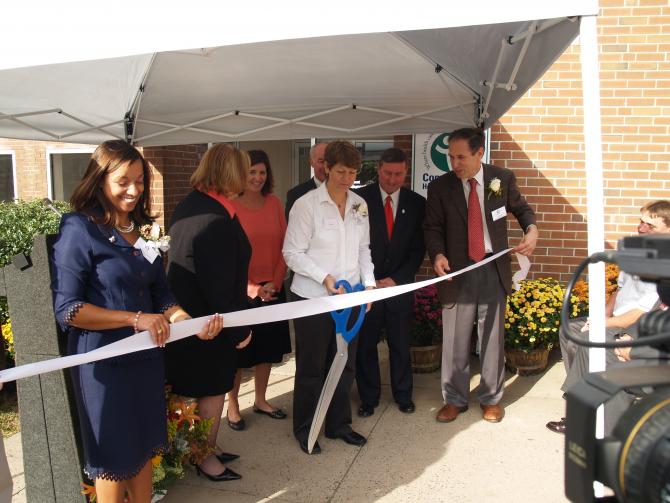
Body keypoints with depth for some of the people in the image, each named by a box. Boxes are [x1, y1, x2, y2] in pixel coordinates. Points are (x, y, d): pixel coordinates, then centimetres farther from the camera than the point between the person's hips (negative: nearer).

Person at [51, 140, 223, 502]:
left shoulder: (143, 230, 8)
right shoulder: (80, 230, -13)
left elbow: (160, 295, 8)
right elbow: (66, 309, -17)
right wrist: (136, 319, -23)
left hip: (146, 355, 6)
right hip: (104, 360, -6)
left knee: (143, 444, 18)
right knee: (113, 453, 9)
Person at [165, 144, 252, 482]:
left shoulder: (189, 206, 5)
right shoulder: (216, 219, -26)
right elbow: (218, 284, -24)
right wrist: (238, 328, -14)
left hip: (188, 313, 9)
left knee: (208, 388, 21)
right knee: (213, 390, 8)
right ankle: (206, 459, 26)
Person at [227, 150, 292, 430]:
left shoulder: (274, 203, 4)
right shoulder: (230, 206, -9)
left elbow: (283, 246, 5)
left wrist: (275, 282, -6)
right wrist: (251, 288, -14)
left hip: (272, 288, 5)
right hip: (241, 290, -4)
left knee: (268, 348, 15)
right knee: (239, 351, 5)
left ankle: (260, 401, 32)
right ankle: (232, 406, 23)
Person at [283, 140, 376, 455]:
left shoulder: (360, 205, 6)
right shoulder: (306, 204, -10)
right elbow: (292, 252, -10)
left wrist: (369, 282, 1)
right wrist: (324, 277, -18)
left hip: (349, 297, 5)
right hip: (313, 297, -5)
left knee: (344, 364, 13)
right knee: (311, 367, 7)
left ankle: (339, 424, 31)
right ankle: (304, 429, 25)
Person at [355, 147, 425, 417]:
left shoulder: (417, 203, 2)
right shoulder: (360, 198, -5)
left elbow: (418, 248, 2)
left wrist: (396, 279, -8)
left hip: (400, 284, 1)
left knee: (401, 344, 12)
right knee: (365, 344, 7)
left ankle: (403, 395, 30)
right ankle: (368, 398, 24)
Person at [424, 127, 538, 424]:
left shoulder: (503, 178, 1)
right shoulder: (439, 187, -2)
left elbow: (521, 208, 15)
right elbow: (432, 227, 1)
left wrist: (532, 229, -5)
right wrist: (438, 254, -17)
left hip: (494, 269, 1)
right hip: (457, 271, 0)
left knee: (492, 337, 9)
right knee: (454, 340, 4)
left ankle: (491, 399, 27)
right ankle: (454, 400, 22)